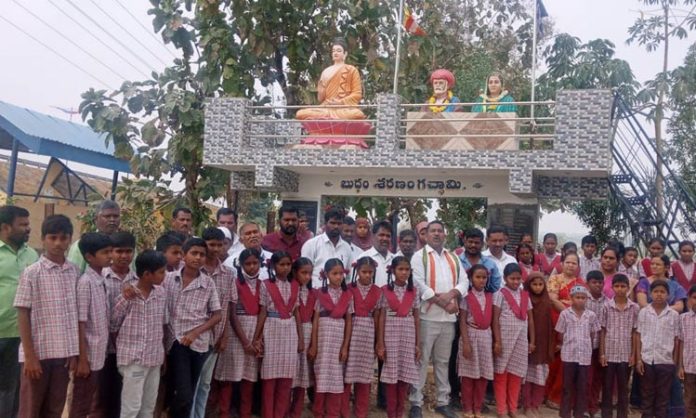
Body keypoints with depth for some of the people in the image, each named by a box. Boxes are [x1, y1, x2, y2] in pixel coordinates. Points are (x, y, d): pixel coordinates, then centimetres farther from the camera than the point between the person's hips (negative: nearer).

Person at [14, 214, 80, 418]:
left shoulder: (74, 272, 4)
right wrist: (30, 355, -11)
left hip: (63, 353, 4)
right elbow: (23, 314, -7)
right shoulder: (31, 272, -7)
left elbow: (75, 314, 8)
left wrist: (74, 352, 5)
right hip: (38, 353, -4)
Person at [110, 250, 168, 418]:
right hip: (133, 359, -5)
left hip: (155, 358, 6)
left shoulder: (162, 293, 2)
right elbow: (113, 327, -4)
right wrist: (123, 351, 1)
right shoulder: (126, 296, -14)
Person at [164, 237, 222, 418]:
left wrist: (196, 332, -10)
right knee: (184, 395, -8)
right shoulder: (168, 278, -2)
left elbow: (217, 315, 1)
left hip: (199, 343, 2)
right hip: (175, 342, -1)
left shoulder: (208, 283, -1)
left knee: (188, 394, 13)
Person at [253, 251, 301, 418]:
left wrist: (300, 337, 8)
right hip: (272, 332, -3)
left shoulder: (295, 286, 8)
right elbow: (262, 312, -1)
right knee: (270, 375, 1)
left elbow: (296, 312, 10)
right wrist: (257, 337, -4)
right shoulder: (266, 285, -2)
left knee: (287, 377, 5)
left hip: (290, 332, 3)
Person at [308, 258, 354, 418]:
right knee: (321, 375, 2)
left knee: (336, 375, 5)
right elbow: (315, 320, -1)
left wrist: (345, 346, -2)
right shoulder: (320, 293, 1)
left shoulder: (348, 295, 4)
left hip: (339, 337, 1)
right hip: (323, 336, -1)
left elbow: (349, 321, 4)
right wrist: (313, 345, -6)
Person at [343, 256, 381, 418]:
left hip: (368, 332, 2)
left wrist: (378, 339, 6)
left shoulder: (378, 291, 5)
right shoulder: (349, 288, -2)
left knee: (364, 371, 8)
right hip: (351, 330, -2)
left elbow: (376, 316, 8)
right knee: (348, 371, -1)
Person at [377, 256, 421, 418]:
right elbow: (382, 317, -2)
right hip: (391, 334, -2)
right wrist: (380, 343, -6)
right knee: (391, 374, 1)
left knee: (405, 374, 5)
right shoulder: (385, 290, -1)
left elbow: (417, 318, 7)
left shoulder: (414, 291, 6)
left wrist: (418, 343, 3)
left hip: (408, 335, 2)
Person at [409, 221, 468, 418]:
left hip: (449, 317, 5)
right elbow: (419, 284, -12)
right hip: (427, 316, -5)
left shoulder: (453, 258, 16)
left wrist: (451, 294, -13)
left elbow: (464, 281, 7)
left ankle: (443, 401, 22)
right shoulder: (419, 256, -1)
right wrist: (443, 303, -15)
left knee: (443, 361, 13)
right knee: (422, 360, -1)